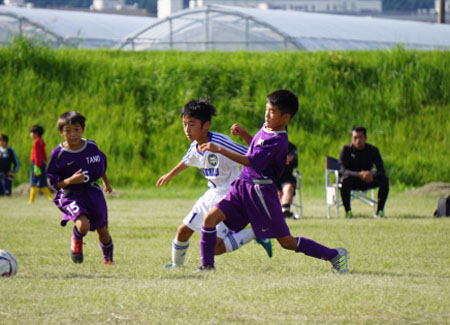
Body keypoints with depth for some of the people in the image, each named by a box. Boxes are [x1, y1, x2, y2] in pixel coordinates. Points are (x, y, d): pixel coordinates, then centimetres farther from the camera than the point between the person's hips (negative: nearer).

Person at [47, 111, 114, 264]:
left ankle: (108, 257, 39)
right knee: (83, 225, -28)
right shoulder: (58, 154, -12)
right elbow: (54, 182, -8)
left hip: (92, 193, 4)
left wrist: (106, 183, 34)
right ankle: (76, 241, 8)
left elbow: (101, 164, 20)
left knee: (103, 231, 9)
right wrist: (70, 180, -27)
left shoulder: (91, 146, -1)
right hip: (71, 195, -4)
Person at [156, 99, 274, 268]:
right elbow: (186, 161, 27)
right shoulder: (195, 147, 3)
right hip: (212, 194, 8)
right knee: (183, 231, 12)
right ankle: (176, 264, 38)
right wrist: (170, 175, 41)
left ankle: (255, 234, -3)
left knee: (215, 247, -18)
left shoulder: (220, 143, -25)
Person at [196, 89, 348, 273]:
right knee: (211, 217, -7)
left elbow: (251, 162, -26)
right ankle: (207, 265, 3)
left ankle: (335, 255, 10)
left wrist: (219, 150, -27)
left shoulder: (278, 142, -20)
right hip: (242, 186, 8)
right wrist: (242, 133, 13)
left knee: (286, 241, -3)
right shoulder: (266, 128, 9)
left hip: (261, 190, -8)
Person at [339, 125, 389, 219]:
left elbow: (381, 171, -15)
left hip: (367, 182, 2)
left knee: (384, 179, -25)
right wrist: (359, 174, -42)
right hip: (353, 181, -2)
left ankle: (380, 210, -16)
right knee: (345, 179, -37)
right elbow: (343, 170, -23)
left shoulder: (373, 150, -6)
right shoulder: (346, 150, -12)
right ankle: (348, 211, -27)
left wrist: (372, 175, -40)